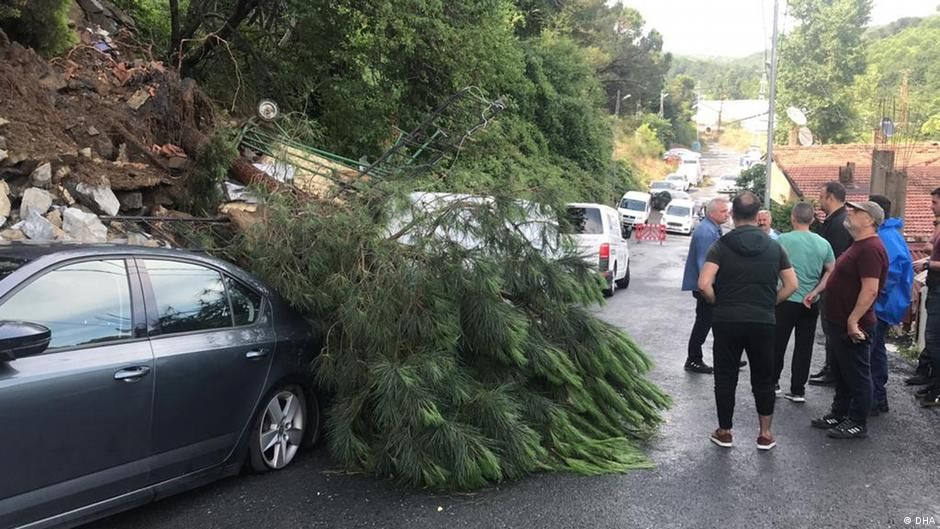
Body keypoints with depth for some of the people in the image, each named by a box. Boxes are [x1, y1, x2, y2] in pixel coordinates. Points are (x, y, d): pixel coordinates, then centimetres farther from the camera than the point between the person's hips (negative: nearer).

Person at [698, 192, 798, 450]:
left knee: (726, 378, 10)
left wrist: (719, 303, 1)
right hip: (763, 323, 2)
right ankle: (765, 434, 22)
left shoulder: (721, 246, -5)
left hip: (727, 322, -2)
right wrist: (768, 303, 13)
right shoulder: (774, 247, 4)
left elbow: (704, 284, -16)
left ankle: (724, 432, 19)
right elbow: (791, 285, 5)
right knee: (763, 379, 15)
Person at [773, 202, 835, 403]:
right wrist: (814, 293, -3)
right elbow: (832, 272, -1)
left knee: (777, 344, 11)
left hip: (787, 301, -3)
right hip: (811, 304, 3)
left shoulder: (783, 240, -11)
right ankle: (798, 391, 13)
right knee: (804, 347, 9)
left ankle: (773, 383, 20)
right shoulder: (823, 243, 1)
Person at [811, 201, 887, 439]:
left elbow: (870, 289, -27)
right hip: (839, 322, 10)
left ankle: (858, 423, 12)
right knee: (839, 373, 19)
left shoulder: (870, 248, -20)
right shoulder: (859, 245, 14)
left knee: (856, 375, 2)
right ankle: (839, 414, 31)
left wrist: (853, 320, -27)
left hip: (853, 326, -10)